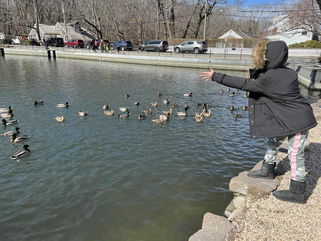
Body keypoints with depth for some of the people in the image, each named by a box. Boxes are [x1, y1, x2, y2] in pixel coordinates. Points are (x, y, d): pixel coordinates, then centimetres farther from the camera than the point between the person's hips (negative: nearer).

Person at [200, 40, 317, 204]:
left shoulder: (267, 78, -24)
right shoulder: (289, 73, 1)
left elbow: (242, 84, -19)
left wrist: (215, 77, -15)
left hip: (299, 120, -9)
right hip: (288, 119, 9)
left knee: (295, 153, 0)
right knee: (273, 141, 20)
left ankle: (297, 193, 14)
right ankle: (267, 171, 39)